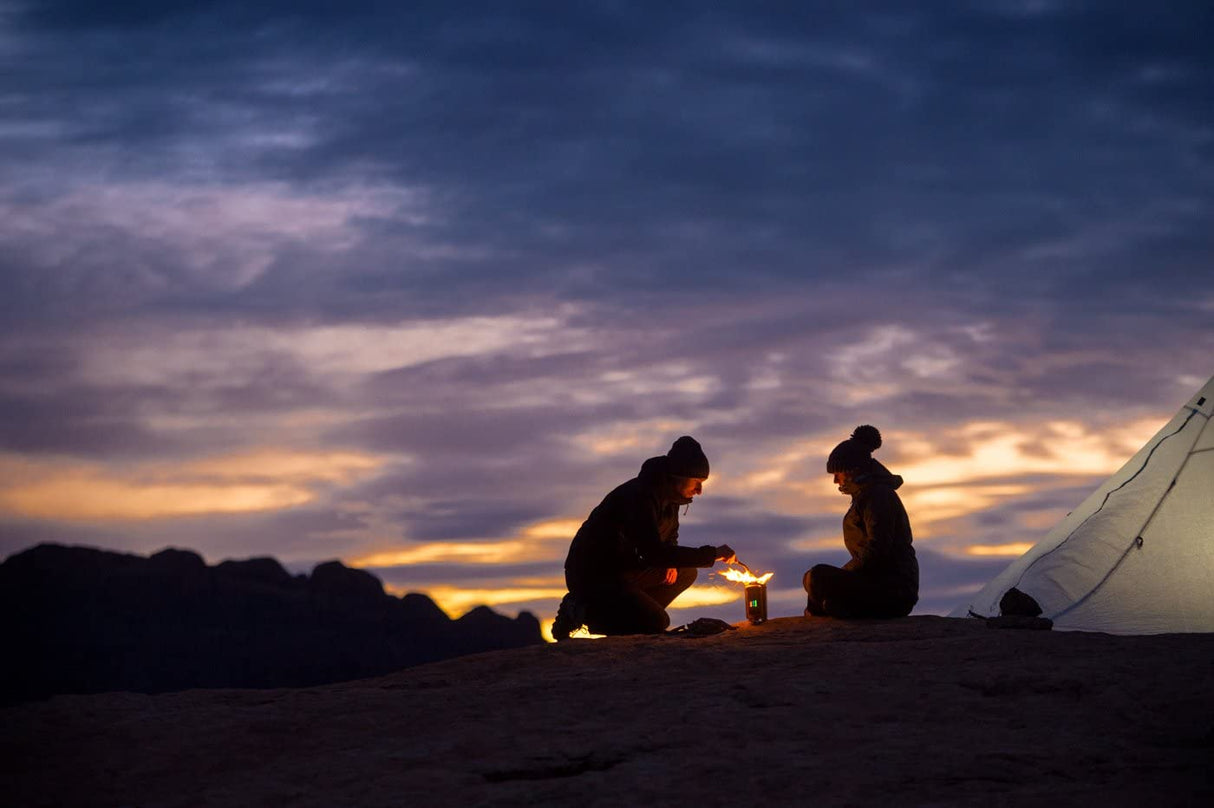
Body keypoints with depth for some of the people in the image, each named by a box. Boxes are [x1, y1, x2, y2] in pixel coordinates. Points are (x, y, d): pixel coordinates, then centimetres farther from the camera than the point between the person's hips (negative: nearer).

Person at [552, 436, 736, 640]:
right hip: (591, 575, -10)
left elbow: (669, 536, 22)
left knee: (685, 574, 10)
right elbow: (654, 553, -34)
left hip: (623, 569, 10)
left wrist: (670, 561, -3)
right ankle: (579, 612, -7)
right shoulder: (641, 496, -26)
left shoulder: (667, 494, 5)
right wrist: (712, 554, -31)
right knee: (656, 623, -21)